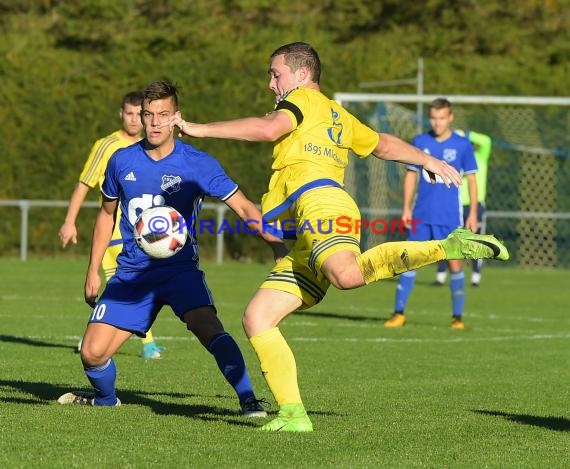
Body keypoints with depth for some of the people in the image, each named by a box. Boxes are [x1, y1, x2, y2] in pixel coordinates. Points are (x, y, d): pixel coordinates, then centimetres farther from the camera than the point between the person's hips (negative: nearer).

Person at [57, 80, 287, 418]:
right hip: (131, 273, 3)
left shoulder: (198, 164, -8)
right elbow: (107, 214, 18)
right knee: (93, 353, -5)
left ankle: (249, 401, -25)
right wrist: (93, 270, 16)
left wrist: (276, 243, -23)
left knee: (208, 327, -31)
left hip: (179, 267, -3)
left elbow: (244, 208, -8)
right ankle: (105, 398, 28)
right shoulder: (122, 161, 2)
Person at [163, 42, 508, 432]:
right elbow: (385, 145, 53)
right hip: (306, 243, 10)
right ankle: (293, 414, -7)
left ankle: (449, 247, -28)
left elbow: (269, 128, -9)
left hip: (319, 199, -10)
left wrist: (199, 129, -6)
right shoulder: (338, 116, 38)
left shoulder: (304, 99, 12)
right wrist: (430, 161, 69)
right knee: (257, 318, 1)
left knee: (347, 275, -41)